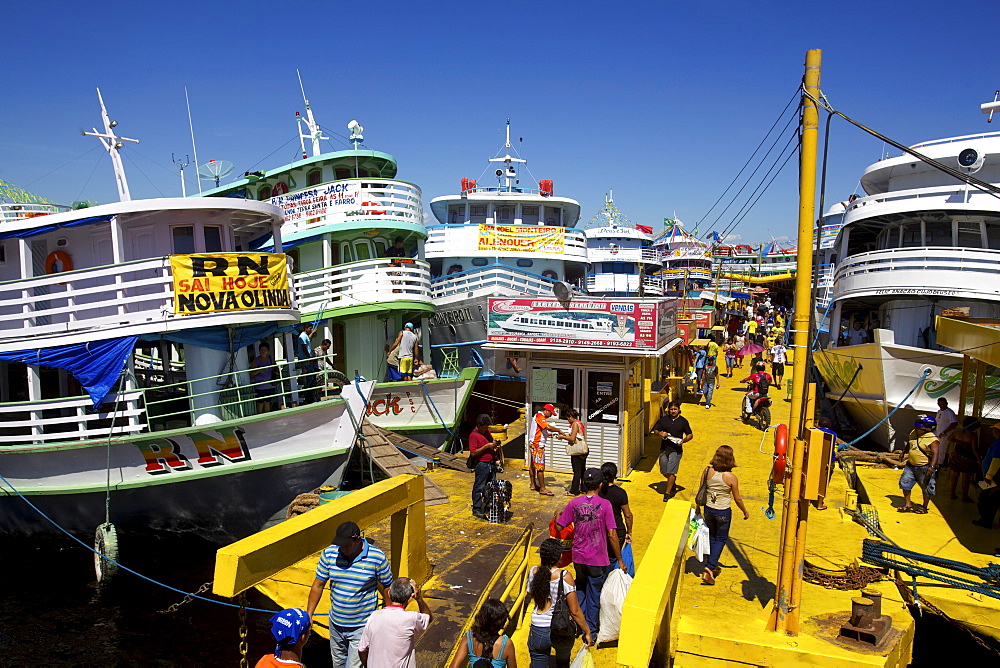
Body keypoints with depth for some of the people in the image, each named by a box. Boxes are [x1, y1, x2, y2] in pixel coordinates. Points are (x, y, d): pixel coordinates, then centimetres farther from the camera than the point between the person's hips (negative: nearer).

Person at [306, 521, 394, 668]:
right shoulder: (329, 554, -10)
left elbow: (387, 588, -7)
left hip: (362, 627, -4)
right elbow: (318, 585, 1)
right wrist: (308, 615, 2)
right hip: (336, 624, 4)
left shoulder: (377, 557, -19)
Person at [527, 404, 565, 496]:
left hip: (534, 444, 11)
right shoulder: (539, 416, -14)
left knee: (533, 465, 17)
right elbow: (548, 427, -29)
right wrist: (558, 430, -16)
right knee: (540, 467, -8)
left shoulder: (538, 416, 19)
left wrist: (549, 434, 9)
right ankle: (542, 489, -6)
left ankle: (533, 485, 27)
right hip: (537, 444, -11)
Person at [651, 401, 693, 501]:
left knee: (671, 472, -6)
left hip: (676, 450, -3)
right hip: (664, 449, 3)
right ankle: (673, 480, 43)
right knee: (664, 471, 11)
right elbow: (655, 430, 10)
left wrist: (683, 440, -15)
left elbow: (690, 435, 5)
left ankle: (668, 492, 5)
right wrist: (660, 433, -13)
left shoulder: (683, 421, 0)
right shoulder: (663, 419, 5)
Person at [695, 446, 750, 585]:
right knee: (721, 539, 13)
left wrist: (698, 507, 14)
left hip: (708, 509, 3)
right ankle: (709, 568, 1)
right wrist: (745, 512, 10)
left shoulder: (707, 472, -11)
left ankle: (713, 567, 33)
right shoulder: (731, 478, -19)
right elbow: (737, 499, -8)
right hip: (723, 512, -3)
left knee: (712, 537, 22)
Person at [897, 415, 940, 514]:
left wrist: (932, 467, -38)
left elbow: (935, 454, -29)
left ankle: (924, 507, 25)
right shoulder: (913, 433, 3)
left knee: (926, 488, 8)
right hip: (911, 465, 7)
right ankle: (908, 505, 19)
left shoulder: (932, 440, -21)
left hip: (924, 468, -7)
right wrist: (904, 452, 30)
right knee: (905, 483, 7)